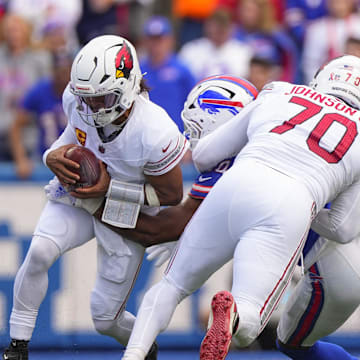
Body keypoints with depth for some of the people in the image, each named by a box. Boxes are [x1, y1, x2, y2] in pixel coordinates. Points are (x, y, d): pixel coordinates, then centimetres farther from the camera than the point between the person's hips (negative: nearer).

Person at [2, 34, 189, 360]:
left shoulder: (154, 133, -33)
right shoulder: (76, 98, -19)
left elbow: (171, 195, -18)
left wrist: (109, 188, -27)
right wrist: (55, 156, -19)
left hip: (127, 214, -3)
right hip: (79, 196, 3)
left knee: (105, 319, 1)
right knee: (39, 251, -28)